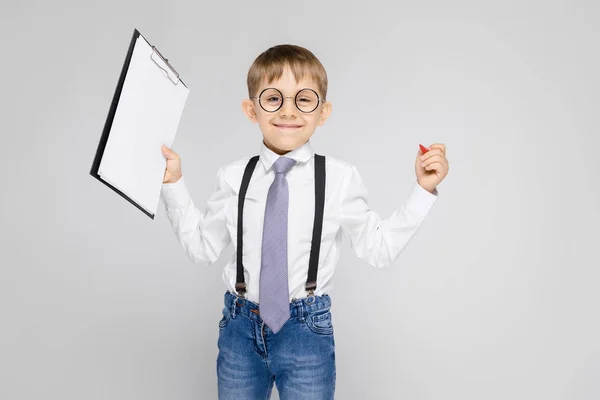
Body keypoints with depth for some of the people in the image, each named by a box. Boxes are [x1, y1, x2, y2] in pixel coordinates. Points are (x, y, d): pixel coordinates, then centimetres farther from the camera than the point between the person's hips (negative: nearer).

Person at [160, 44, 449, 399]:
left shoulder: (339, 179, -8)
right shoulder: (234, 177, -3)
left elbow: (379, 248, -3)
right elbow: (202, 245, 5)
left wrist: (423, 190, -7)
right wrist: (173, 183, 0)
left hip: (307, 330, -2)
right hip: (240, 328, 2)